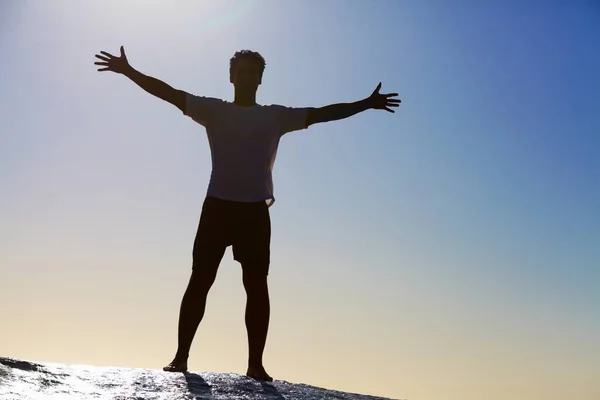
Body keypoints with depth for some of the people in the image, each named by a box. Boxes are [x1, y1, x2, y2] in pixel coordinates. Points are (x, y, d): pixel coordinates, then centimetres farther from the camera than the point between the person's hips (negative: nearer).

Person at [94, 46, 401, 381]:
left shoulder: (276, 116, 12)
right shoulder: (214, 110, 9)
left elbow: (323, 113, 11)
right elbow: (169, 93, 4)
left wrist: (366, 104, 7)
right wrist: (128, 71, -3)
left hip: (256, 211, 1)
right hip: (217, 206, -1)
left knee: (257, 285, -3)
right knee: (200, 280, -2)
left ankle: (256, 363, 0)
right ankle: (181, 356, 4)